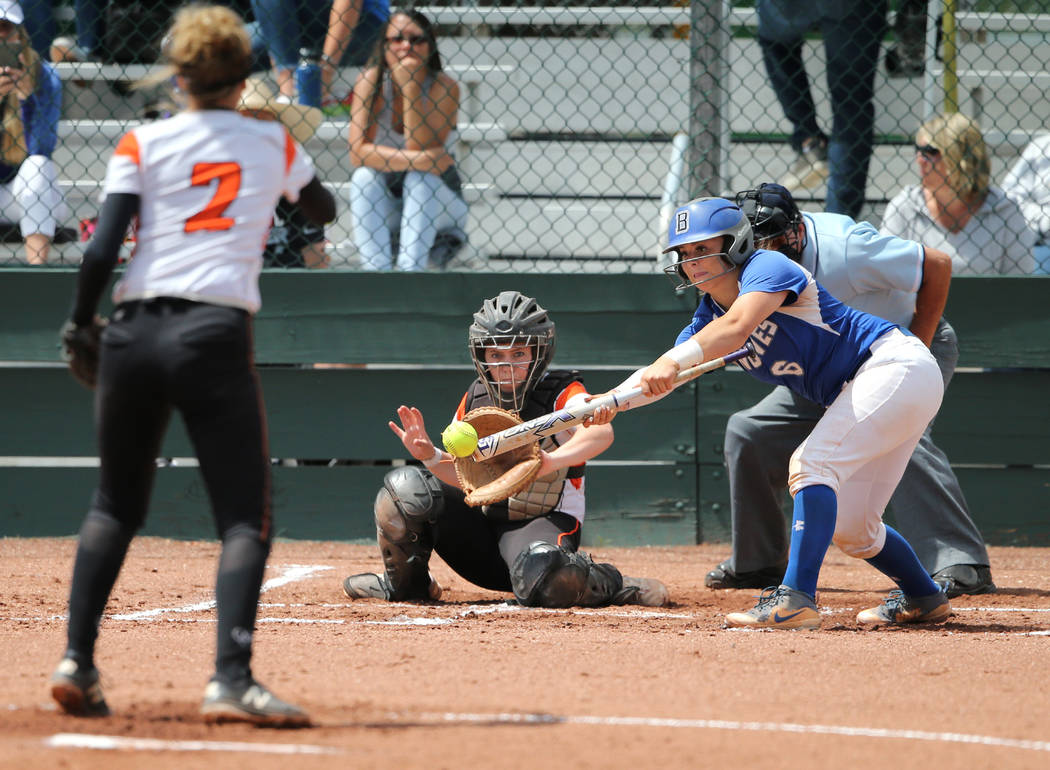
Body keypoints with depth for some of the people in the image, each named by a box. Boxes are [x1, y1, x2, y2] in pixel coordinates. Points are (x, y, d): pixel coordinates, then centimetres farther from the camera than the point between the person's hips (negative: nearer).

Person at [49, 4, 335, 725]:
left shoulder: (143, 145, 6)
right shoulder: (273, 144, 10)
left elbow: (102, 250, -3)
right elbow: (324, 209, 31)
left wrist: (80, 323, 12)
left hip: (133, 333, 2)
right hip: (215, 335, -2)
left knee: (115, 504, 19)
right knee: (247, 516, -3)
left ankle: (78, 660, 10)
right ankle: (231, 678, -21)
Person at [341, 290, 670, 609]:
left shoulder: (560, 393, -11)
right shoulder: (476, 398, 6)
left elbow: (601, 433, -34)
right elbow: (466, 477, 8)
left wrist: (551, 461, -54)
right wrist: (430, 456, -14)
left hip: (543, 522, -6)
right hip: (482, 523, 6)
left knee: (542, 579, -41)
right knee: (406, 486, -14)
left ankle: (611, 586, -9)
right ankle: (405, 584, 9)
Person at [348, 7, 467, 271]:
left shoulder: (443, 87, -13)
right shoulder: (371, 81, -10)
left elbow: (419, 148, -24)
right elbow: (358, 152, -21)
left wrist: (411, 88, -26)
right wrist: (415, 160, -33)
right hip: (380, 209, 1)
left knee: (421, 180, -30)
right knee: (364, 176, -28)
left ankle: (411, 270, -41)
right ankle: (376, 272, -36)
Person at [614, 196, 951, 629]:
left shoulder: (767, 267, -17)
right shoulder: (709, 317, 7)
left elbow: (737, 326, -38)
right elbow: (657, 375, -4)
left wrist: (676, 361, -51)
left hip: (896, 364, -10)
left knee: (813, 463, -25)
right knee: (849, 529, 12)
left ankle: (796, 600, -33)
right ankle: (923, 598, 33)